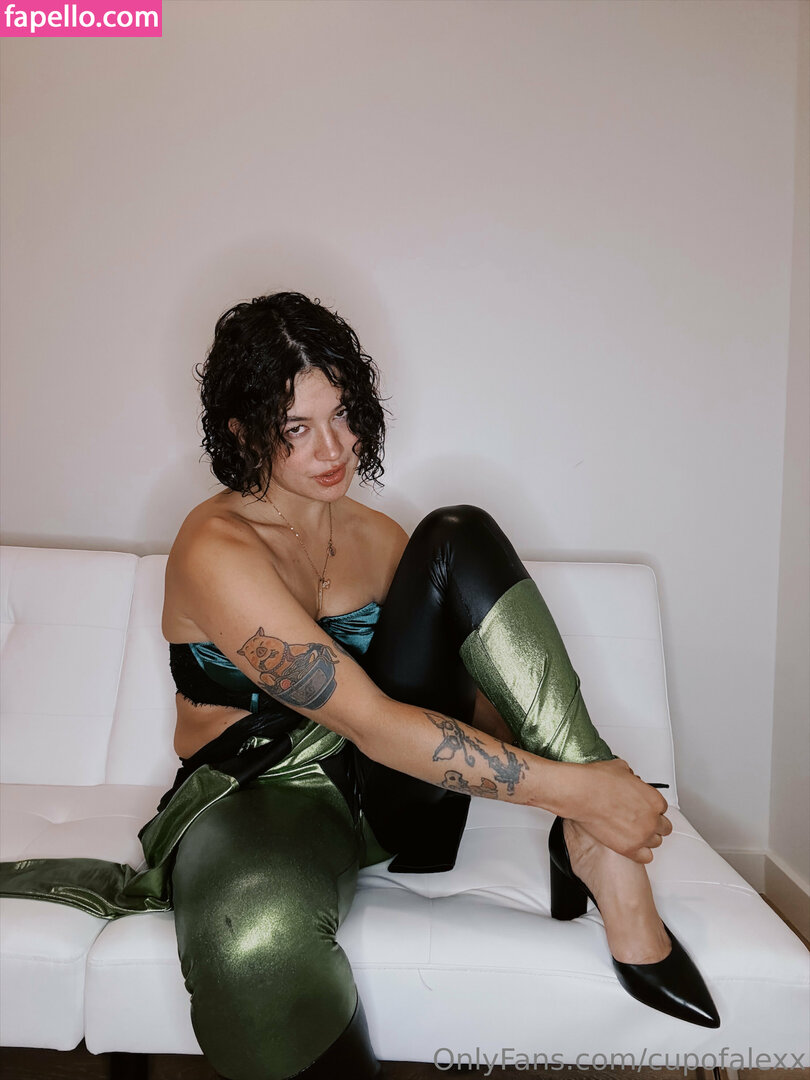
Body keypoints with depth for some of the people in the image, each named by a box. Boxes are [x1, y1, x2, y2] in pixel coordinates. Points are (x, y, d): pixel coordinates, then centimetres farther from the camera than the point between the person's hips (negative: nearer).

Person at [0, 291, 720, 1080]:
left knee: (460, 540, -14)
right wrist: (574, 789, -26)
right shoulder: (216, 550, -16)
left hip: (387, 788, 6)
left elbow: (474, 680, 10)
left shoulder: (376, 537, 7)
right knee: (257, 941, -45)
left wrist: (583, 773, -8)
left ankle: (602, 862, -22)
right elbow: (372, 724, -25)